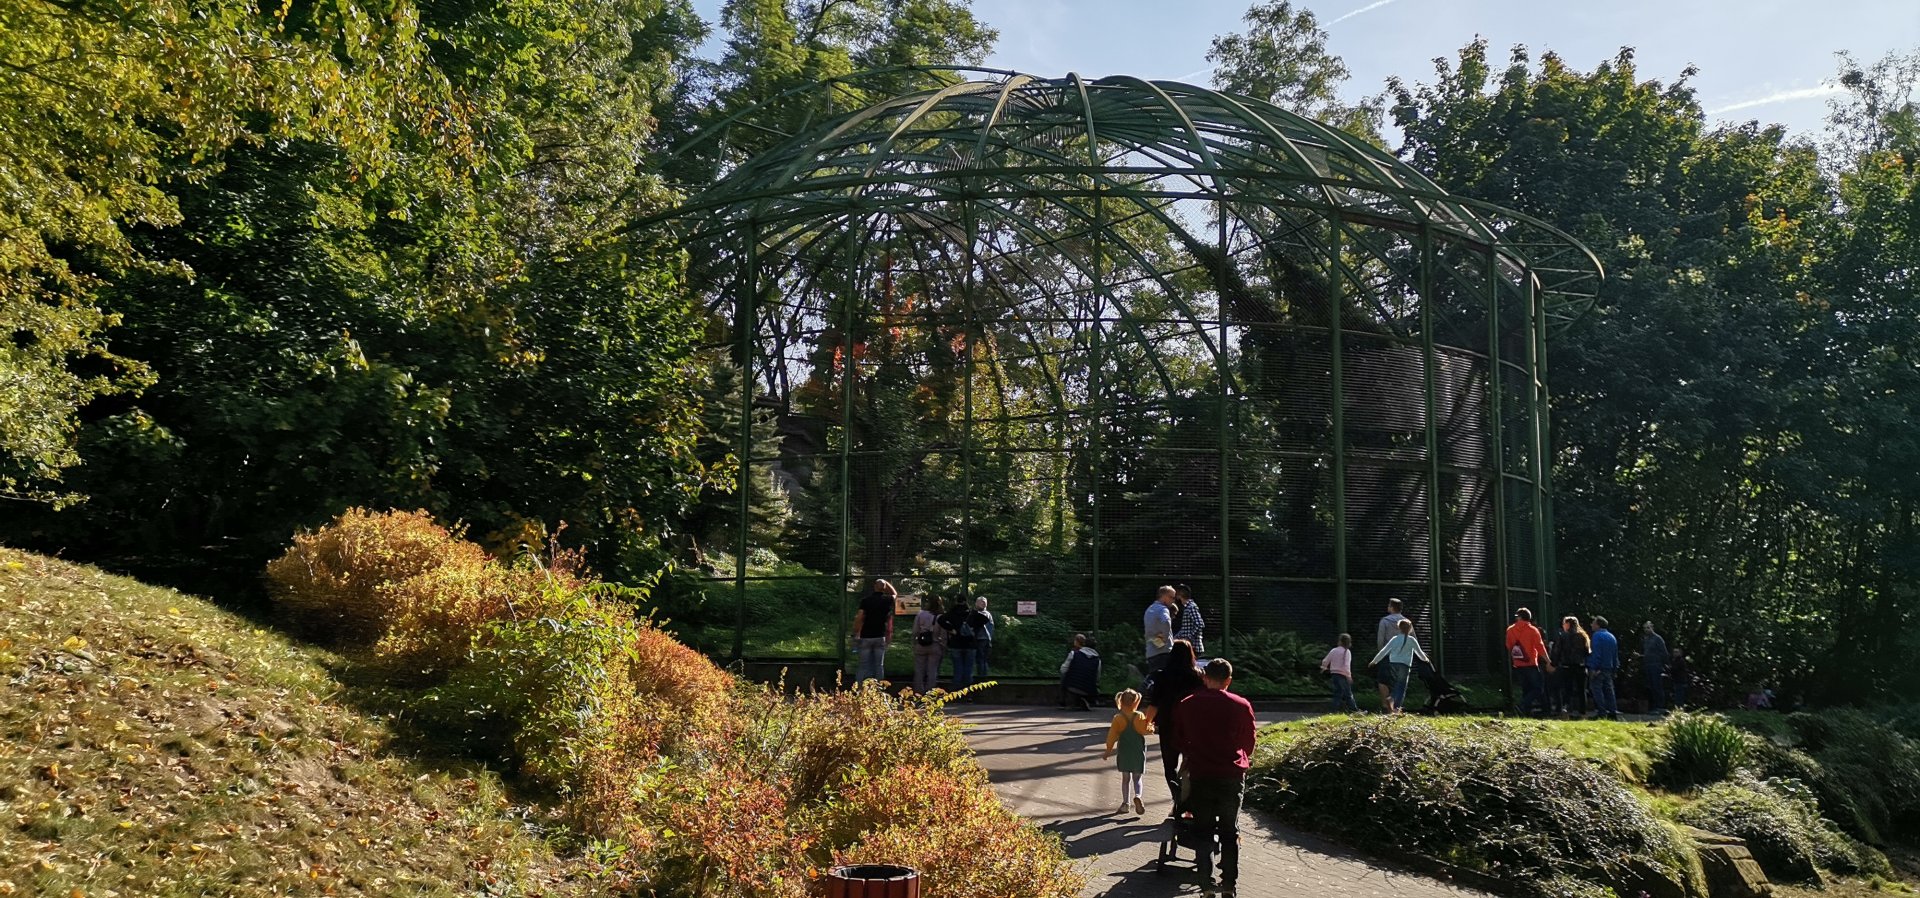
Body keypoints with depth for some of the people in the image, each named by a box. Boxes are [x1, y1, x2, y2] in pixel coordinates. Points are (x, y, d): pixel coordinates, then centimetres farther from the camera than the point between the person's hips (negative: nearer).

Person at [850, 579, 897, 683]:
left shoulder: (866, 600, -7)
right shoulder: (887, 600, -1)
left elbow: (859, 618, -12)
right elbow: (894, 594, 24)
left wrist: (856, 633, -4)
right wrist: (886, 583, 17)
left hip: (866, 636, -1)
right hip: (880, 637, 1)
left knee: (864, 666, 3)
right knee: (879, 665, 7)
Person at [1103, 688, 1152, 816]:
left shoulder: (1118, 718, -7)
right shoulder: (1140, 716, -8)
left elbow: (1112, 735, -6)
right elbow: (1146, 730, -3)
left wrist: (1108, 751, 2)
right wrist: (1151, 727, 19)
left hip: (1124, 753, 0)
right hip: (1139, 752, 0)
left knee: (1125, 778, 11)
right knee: (1137, 778, 9)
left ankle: (1125, 803, 7)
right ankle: (1137, 796, -18)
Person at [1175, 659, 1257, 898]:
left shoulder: (1187, 705, 0)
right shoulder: (1241, 706, -4)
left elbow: (1180, 742, 12)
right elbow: (1249, 743, 8)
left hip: (1200, 775, 1)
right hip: (1232, 775, -1)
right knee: (1230, 831, 11)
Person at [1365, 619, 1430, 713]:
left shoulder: (1395, 639, 7)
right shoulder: (1411, 640, 0)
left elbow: (1384, 651, 7)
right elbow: (1419, 652, 11)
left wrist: (1374, 661, 15)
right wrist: (1425, 659, 32)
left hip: (1393, 664, 3)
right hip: (1404, 665, -3)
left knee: (1396, 685, 18)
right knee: (1401, 686, 2)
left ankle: (1391, 698, -4)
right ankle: (1396, 707, -9)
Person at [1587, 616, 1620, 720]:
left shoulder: (1597, 635, -10)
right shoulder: (1612, 636, 16)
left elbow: (1596, 653, -19)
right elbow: (1616, 655, 17)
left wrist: (1594, 668, -20)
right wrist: (1615, 668, 20)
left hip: (1598, 668, -8)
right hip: (1609, 668, 8)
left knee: (1596, 689, -6)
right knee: (1609, 690, 11)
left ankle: (1602, 713, -11)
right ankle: (1613, 712, 9)